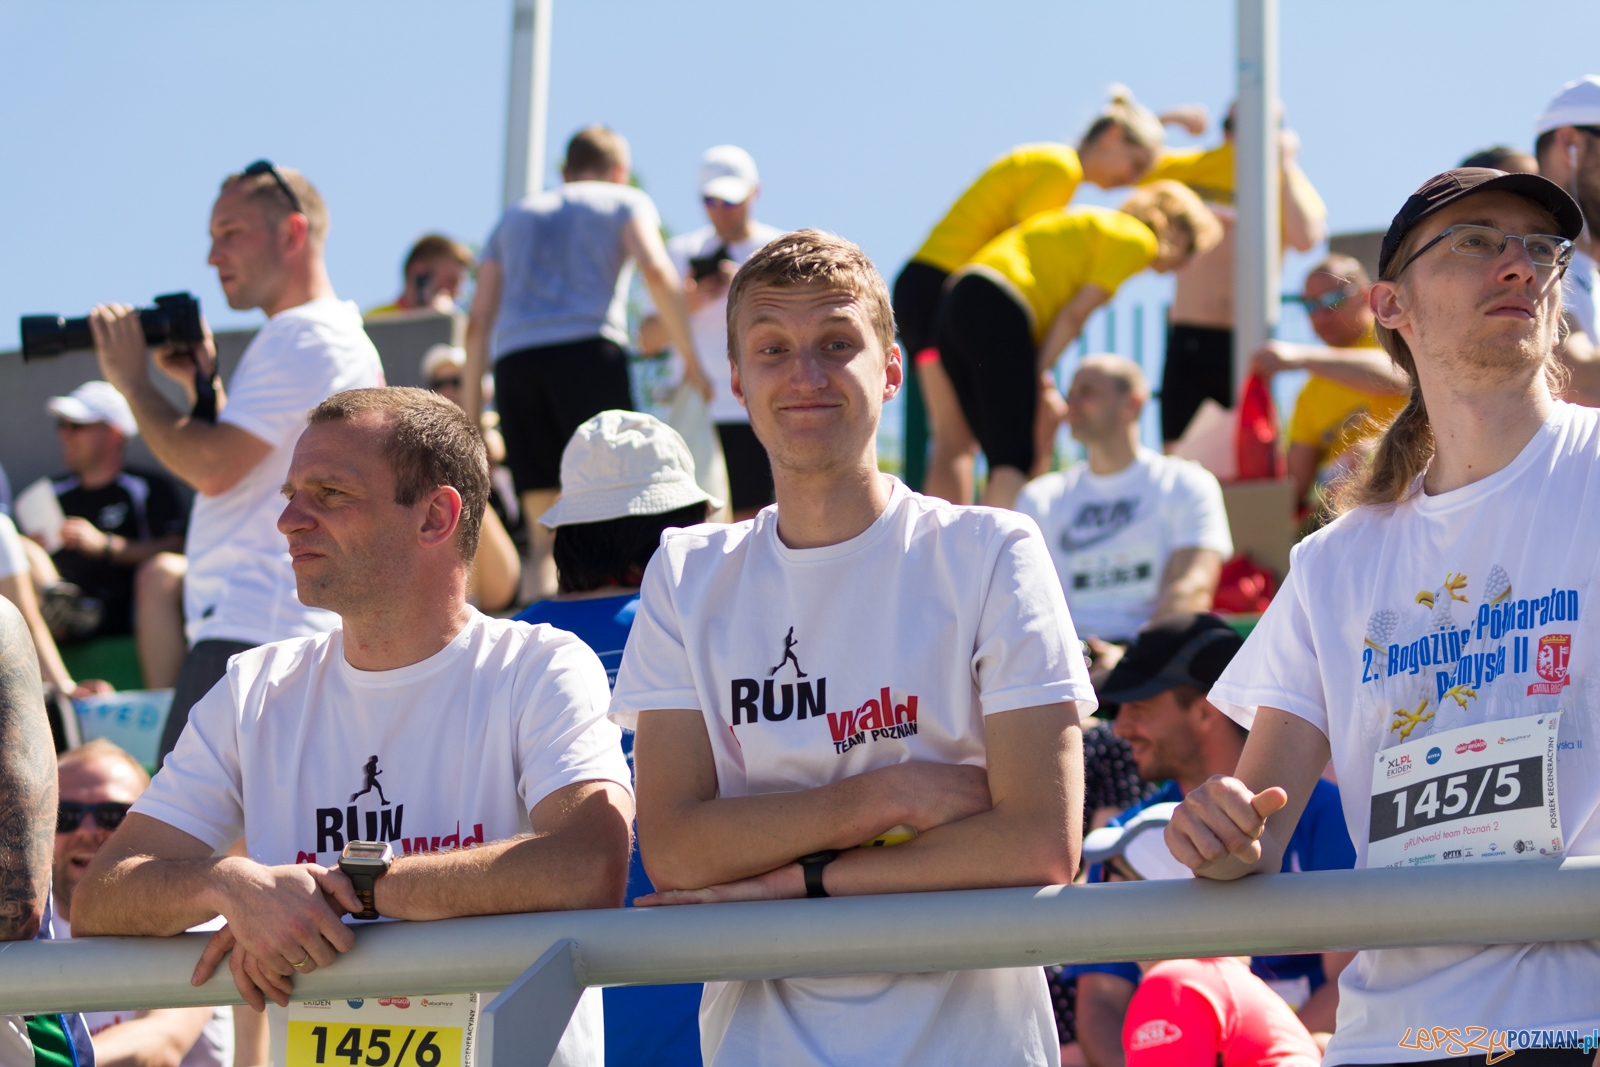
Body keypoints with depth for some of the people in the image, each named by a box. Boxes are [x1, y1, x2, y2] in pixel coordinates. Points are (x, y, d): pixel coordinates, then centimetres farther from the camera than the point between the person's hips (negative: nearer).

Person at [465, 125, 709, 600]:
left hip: (514, 359, 4)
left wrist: (471, 410, 20)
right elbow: (655, 270, -4)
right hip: (588, 348, -4)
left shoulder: (515, 216, 29)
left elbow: (478, 320, 20)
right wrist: (690, 357, 1)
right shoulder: (625, 201, 17)